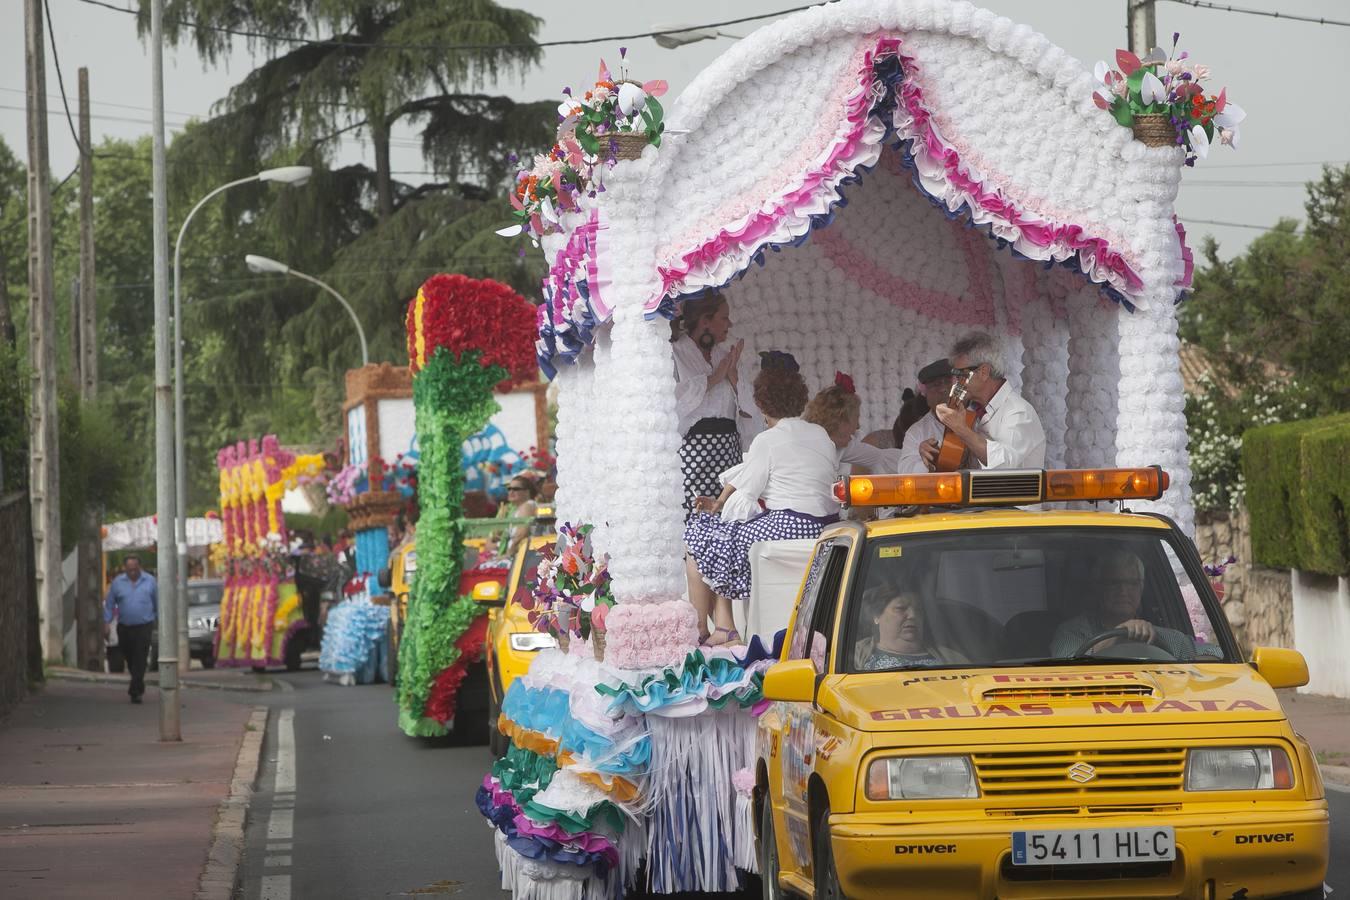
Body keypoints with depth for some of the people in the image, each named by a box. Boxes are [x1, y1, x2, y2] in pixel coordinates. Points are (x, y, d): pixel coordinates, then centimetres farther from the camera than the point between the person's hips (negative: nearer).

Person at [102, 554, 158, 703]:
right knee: (129, 659, 11)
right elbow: (109, 603, 6)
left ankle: (135, 691, -13)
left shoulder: (150, 581, 2)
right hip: (124, 628, 2)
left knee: (140, 659, -11)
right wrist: (107, 622, -2)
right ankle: (139, 685, 32)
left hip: (144, 627, -2)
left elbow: (157, 602, 9)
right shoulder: (117, 582, 3)